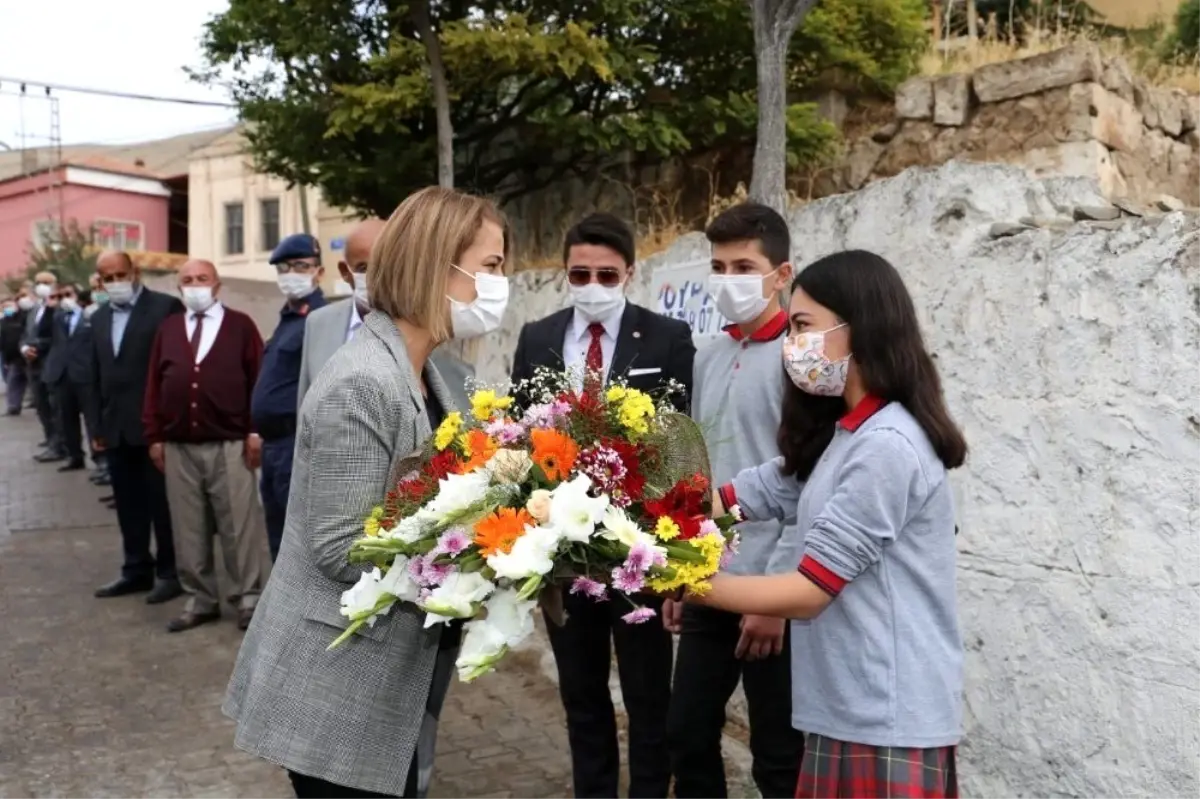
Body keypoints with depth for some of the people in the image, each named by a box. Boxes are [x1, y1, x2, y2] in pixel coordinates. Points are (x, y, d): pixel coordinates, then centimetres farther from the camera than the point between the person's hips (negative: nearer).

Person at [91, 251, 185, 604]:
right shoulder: (99, 318, 15)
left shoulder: (166, 307, -6)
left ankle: (171, 572, 12)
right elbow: (98, 376, 17)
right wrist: (97, 426, 13)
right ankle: (137, 570, 23)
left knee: (163, 502, 2)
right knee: (129, 504, 12)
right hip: (117, 428, 6)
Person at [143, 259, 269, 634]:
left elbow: (258, 378, -2)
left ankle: (249, 598, 11)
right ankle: (200, 600, 19)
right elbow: (154, 384, 10)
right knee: (188, 529, 9)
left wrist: (255, 431, -8)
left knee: (240, 525, 1)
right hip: (178, 448, 4)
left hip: (229, 445, -3)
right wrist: (155, 436, 4)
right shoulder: (168, 329, 12)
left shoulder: (240, 325, 2)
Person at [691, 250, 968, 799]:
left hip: (887, 720, -9)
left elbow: (808, 591, -19)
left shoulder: (887, 445, -20)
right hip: (852, 709, 9)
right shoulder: (840, 436, 11)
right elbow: (745, 495, 7)